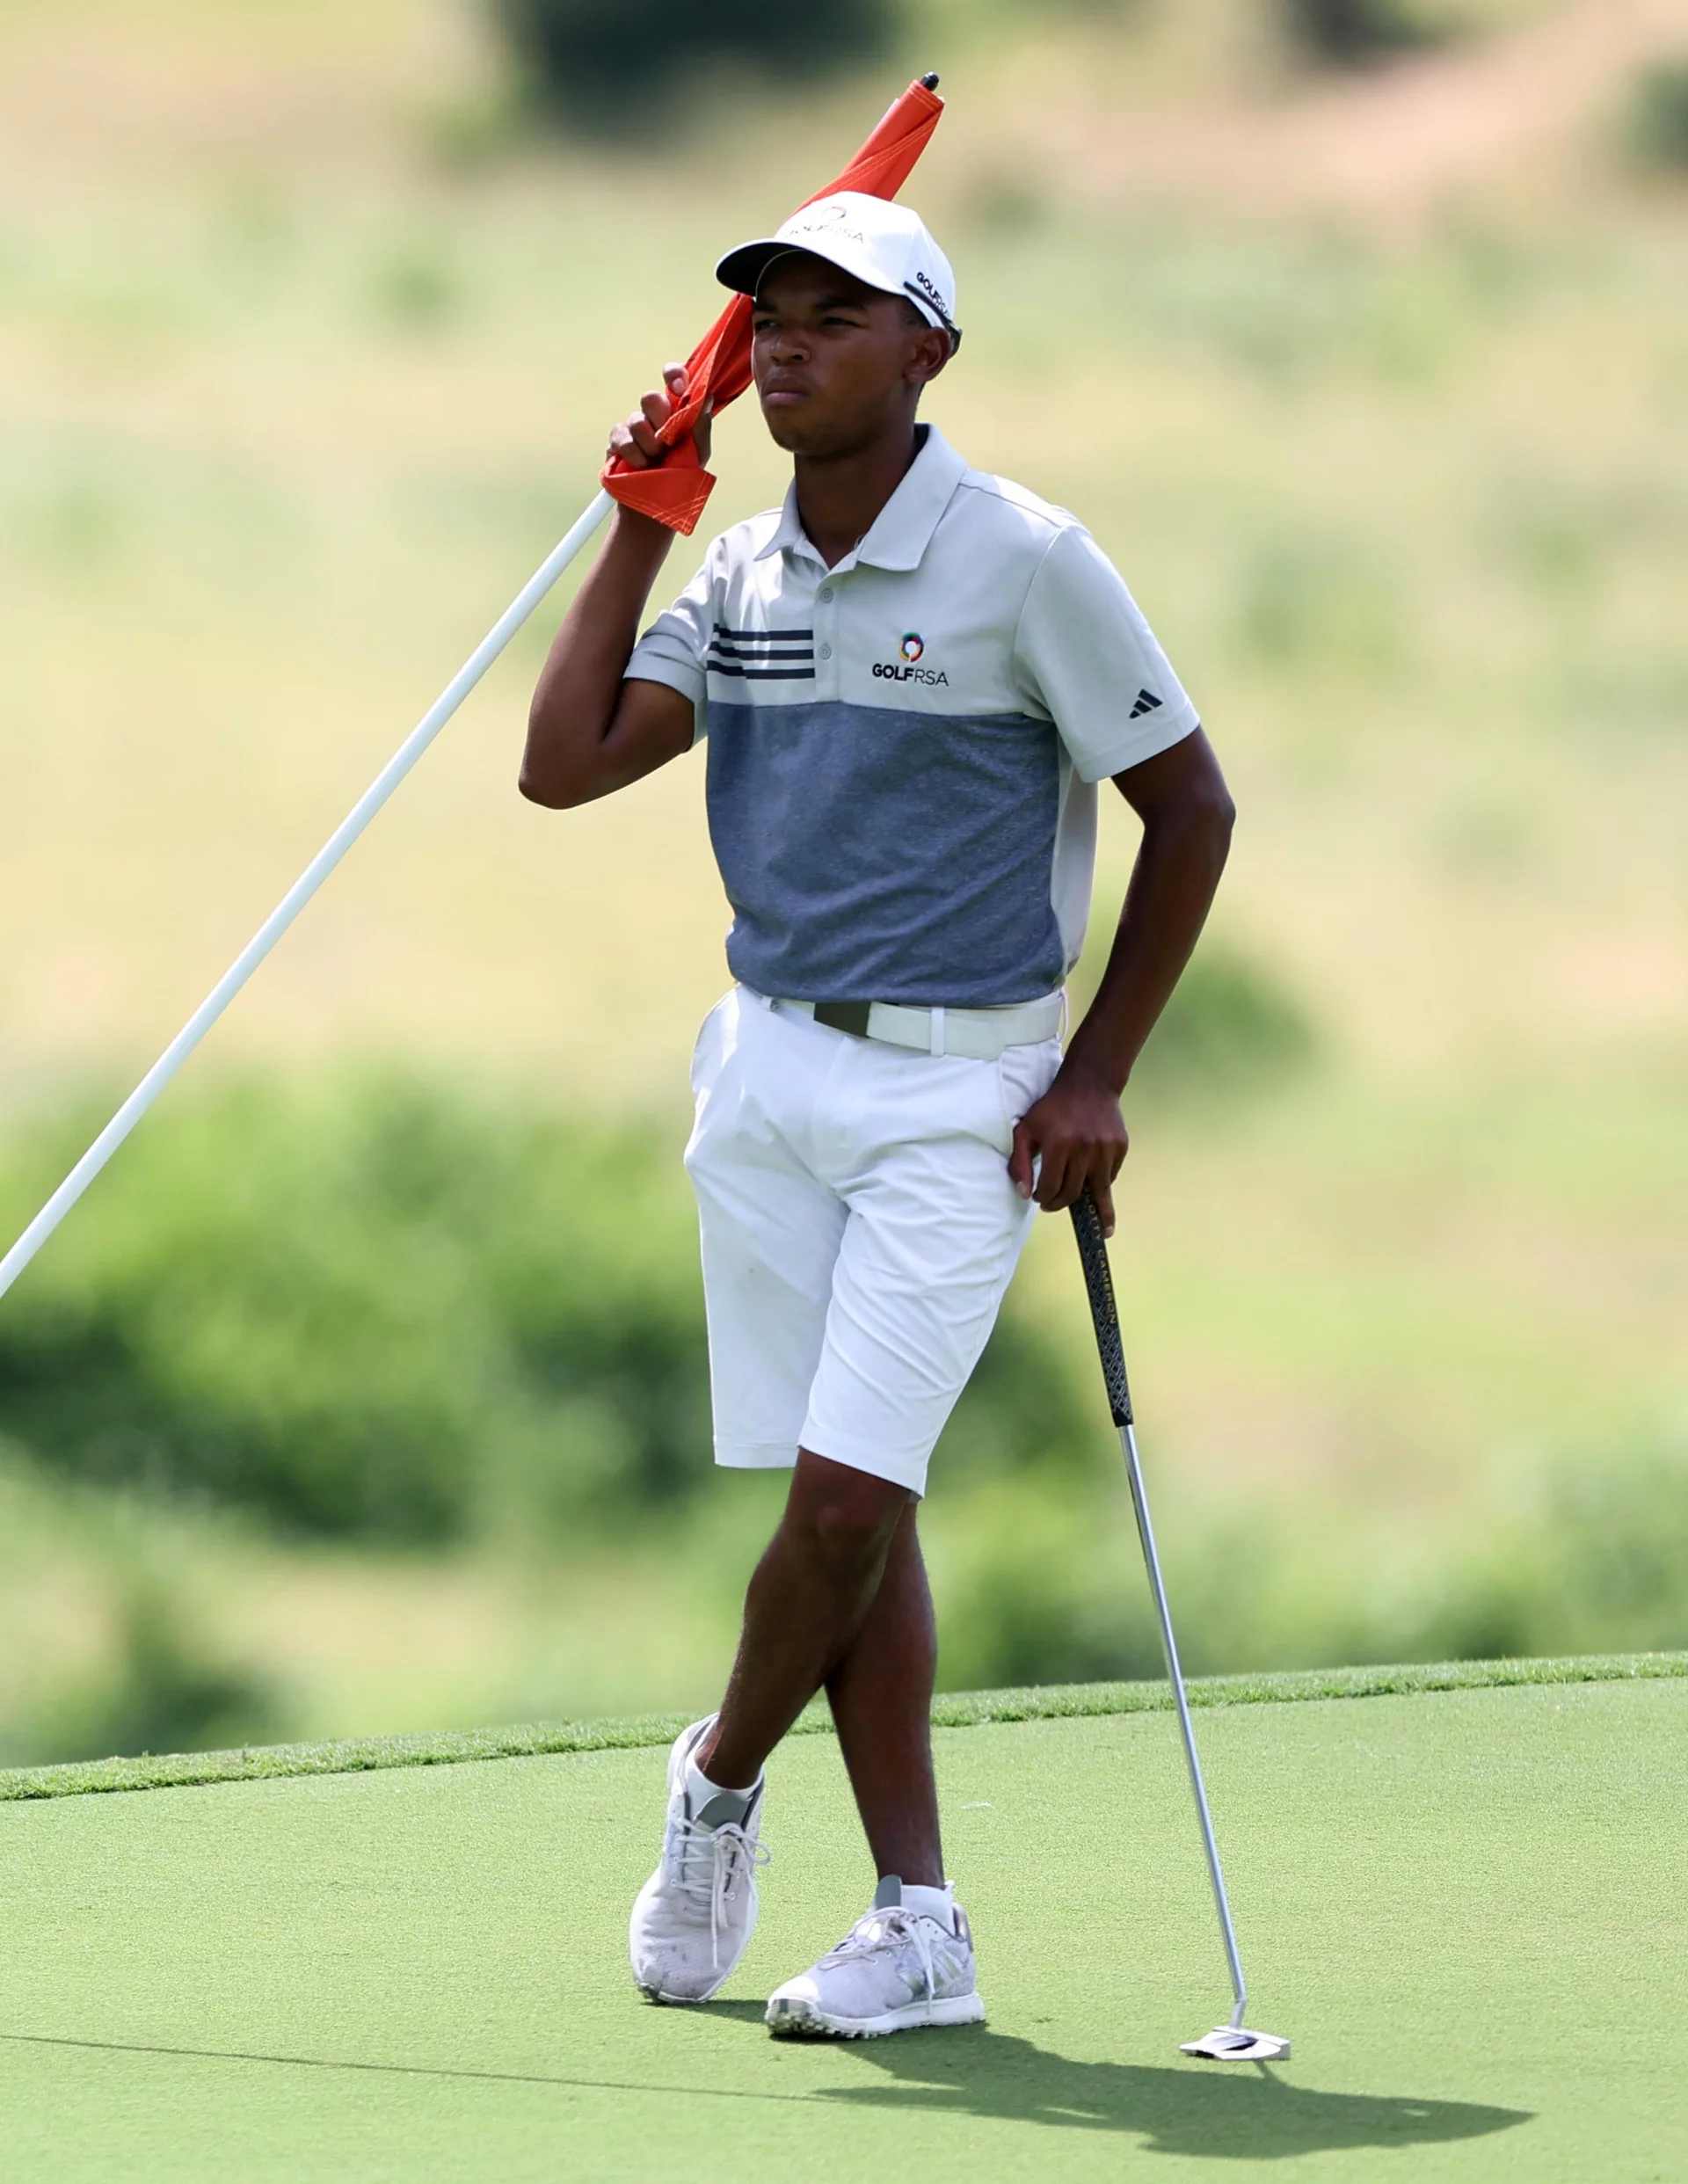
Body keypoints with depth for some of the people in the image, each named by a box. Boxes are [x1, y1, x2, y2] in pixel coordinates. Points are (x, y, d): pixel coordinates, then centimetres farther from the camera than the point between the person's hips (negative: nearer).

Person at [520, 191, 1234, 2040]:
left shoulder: (1025, 561, -10)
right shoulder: (739, 573, 7)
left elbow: (1190, 805, -4)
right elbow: (562, 767, 1)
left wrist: (1096, 1077, -6)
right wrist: (637, 531, 0)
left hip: (959, 1095, -5)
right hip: (770, 1068, 5)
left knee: (849, 1496, -12)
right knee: (847, 1511, 4)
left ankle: (722, 1777, 15)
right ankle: (920, 1925, 7)